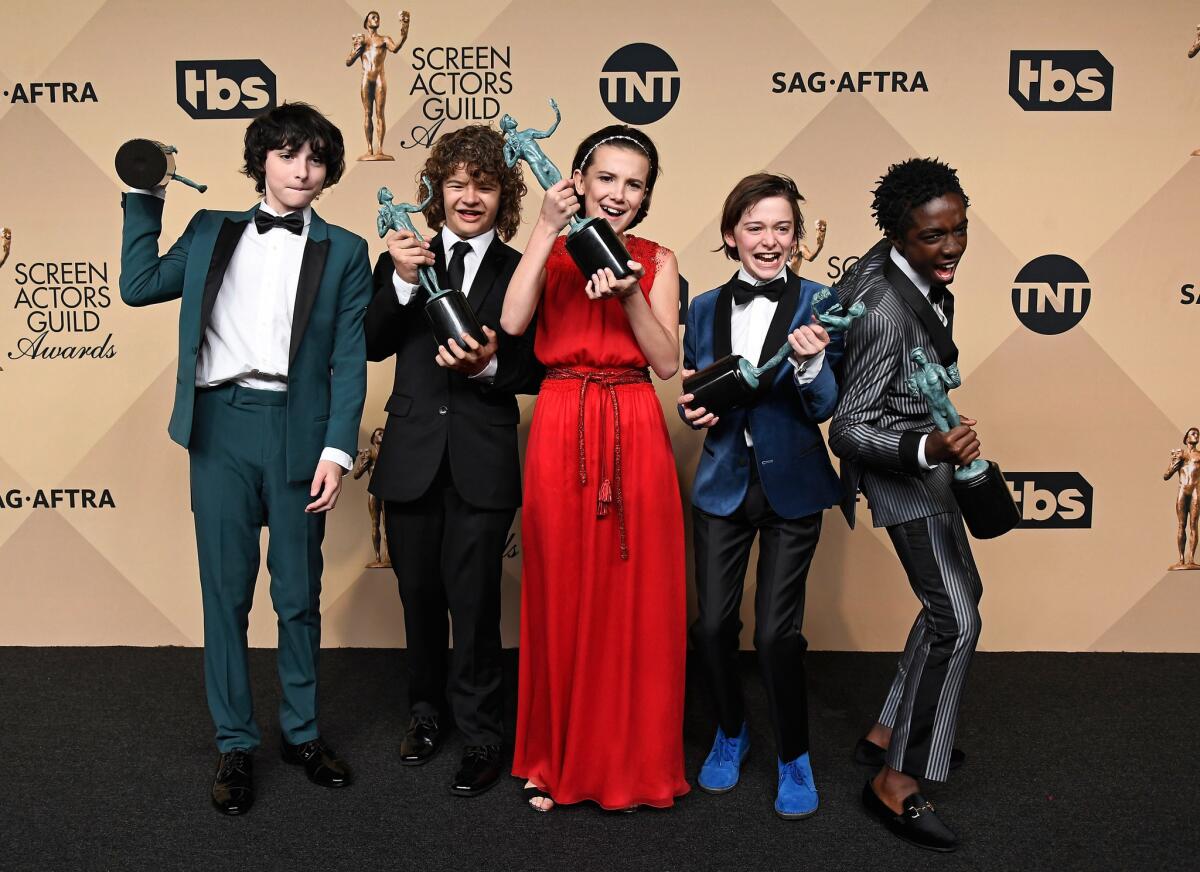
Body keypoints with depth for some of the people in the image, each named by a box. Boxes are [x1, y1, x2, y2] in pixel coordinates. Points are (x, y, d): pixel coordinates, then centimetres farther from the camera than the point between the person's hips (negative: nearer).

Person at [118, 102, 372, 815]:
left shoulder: (343, 252, 7)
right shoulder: (212, 232, 15)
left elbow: (350, 361, 1)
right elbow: (139, 284, 10)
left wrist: (337, 450, -8)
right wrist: (144, 196, 11)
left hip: (297, 429, -1)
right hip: (220, 425, 1)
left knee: (299, 594, 8)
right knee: (226, 590, 6)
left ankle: (302, 731, 26)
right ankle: (235, 744, 19)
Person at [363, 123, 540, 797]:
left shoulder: (520, 272, 1)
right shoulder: (406, 259, 7)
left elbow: (537, 372, 0)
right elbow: (373, 345, -3)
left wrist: (488, 367, -18)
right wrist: (403, 282, -16)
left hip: (482, 463, -3)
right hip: (413, 458, 3)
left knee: (474, 603, 0)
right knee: (420, 598, 15)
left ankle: (483, 738, 17)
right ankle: (428, 715, 35)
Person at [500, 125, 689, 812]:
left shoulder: (657, 260, 10)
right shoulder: (551, 251, 9)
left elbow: (667, 362, 0)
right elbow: (513, 321, -12)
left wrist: (629, 295, -13)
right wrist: (547, 229, -11)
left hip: (635, 433, 1)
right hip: (562, 430, 0)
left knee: (635, 597, 3)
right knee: (562, 593, 5)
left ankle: (631, 761, 21)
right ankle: (558, 758, 23)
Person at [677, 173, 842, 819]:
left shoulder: (818, 303, -6)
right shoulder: (705, 309, 4)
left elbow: (824, 409, -10)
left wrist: (810, 363, -30)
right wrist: (693, 411, -10)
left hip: (791, 486, -3)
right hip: (723, 485, 3)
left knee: (776, 632, -2)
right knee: (711, 626, 5)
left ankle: (793, 757, 23)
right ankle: (731, 732, 34)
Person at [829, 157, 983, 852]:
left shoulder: (893, 267, -4)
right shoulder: (886, 310, -31)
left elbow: (838, 306, 17)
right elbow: (849, 428, -29)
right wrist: (929, 449, -45)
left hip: (926, 452, 11)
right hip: (898, 463, -11)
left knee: (961, 591, 19)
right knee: (956, 618, -12)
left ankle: (888, 734, 29)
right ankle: (897, 783, -1)